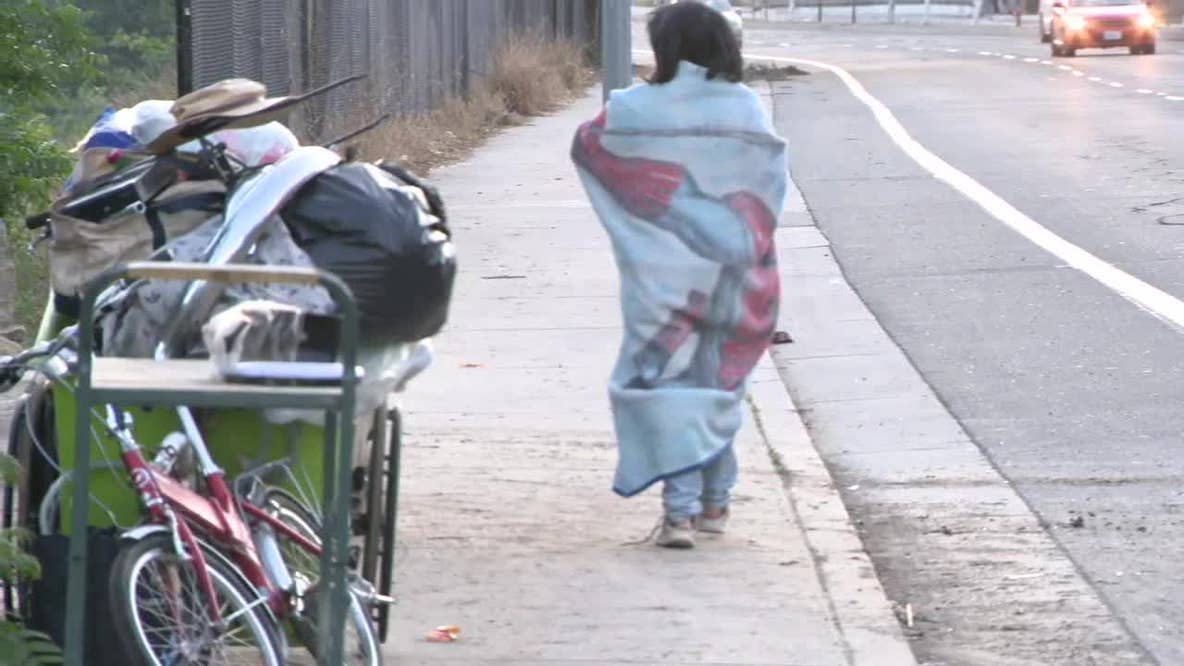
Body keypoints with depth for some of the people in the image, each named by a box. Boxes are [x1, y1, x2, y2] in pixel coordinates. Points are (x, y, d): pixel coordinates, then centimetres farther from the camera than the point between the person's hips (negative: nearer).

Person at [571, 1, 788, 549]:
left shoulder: (634, 112, -10)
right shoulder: (747, 111, -4)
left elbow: (585, 146, 7)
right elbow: (773, 180, 4)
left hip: (663, 274, -3)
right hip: (729, 276, 3)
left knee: (669, 384, 1)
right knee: (719, 382, 18)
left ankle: (680, 509, -10)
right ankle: (714, 501, 27)